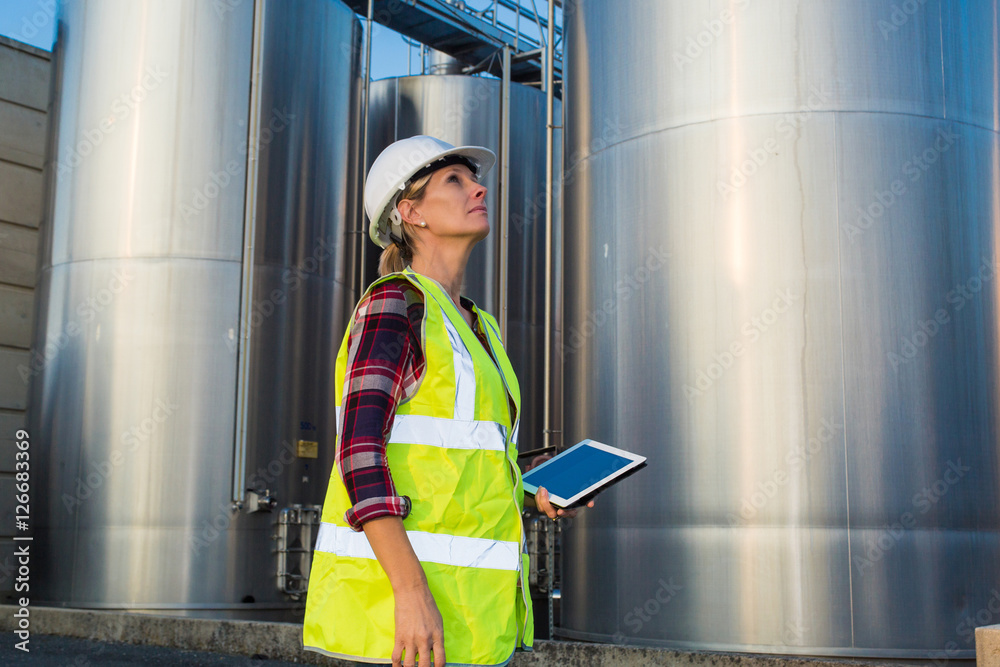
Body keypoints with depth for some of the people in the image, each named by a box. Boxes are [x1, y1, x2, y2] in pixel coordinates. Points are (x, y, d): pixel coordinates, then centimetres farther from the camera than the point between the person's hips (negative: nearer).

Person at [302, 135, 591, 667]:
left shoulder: (474, 327, 18)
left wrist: (532, 494, 8)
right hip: (395, 595, -9)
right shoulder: (394, 302, -8)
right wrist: (411, 593, -26)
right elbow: (360, 449, -19)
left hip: (465, 600, 9)